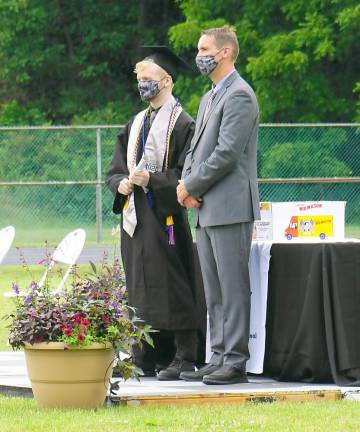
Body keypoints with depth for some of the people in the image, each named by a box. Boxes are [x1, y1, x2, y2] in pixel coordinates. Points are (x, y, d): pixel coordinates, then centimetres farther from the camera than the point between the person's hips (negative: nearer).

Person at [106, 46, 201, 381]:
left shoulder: (182, 124, -5)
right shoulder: (136, 124, 17)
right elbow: (115, 170, 17)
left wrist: (151, 179, -20)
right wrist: (121, 184, -4)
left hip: (165, 215, -7)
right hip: (135, 216, 7)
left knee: (172, 290, -7)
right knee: (140, 288, 8)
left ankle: (183, 359, -5)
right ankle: (146, 359, 11)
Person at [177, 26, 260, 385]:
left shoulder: (239, 96, -11)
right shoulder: (210, 98, 21)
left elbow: (226, 153, -18)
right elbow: (196, 149, 22)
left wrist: (191, 186, -10)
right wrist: (186, 184, 3)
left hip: (230, 207, -10)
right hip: (207, 209, 10)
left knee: (233, 287, -7)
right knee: (214, 291, 11)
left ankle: (235, 362, -7)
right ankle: (219, 358, 15)